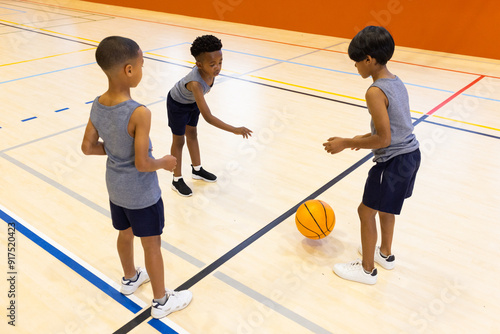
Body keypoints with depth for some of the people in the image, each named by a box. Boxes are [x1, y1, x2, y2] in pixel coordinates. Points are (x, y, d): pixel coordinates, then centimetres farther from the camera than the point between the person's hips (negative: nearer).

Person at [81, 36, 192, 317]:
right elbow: (142, 164, -29)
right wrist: (165, 163, -10)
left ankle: (130, 279, 52)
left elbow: (88, 147, 0)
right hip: (142, 194, -7)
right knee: (152, 245, 11)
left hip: (116, 188, 7)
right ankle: (161, 302, 30)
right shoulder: (139, 113, -31)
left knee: (126, 234, 27)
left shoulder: (98, 105, -8)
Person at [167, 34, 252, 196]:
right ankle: (177, 180, 20)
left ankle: (197, 169, 39)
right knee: (179, 140, 5)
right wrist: (235, 130, -51)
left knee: (192, 134, 20)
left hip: (193, 101, 7)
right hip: (178, 104, -7)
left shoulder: (209, 69, -25)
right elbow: (208, 117, -48)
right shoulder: (196, 83, -46)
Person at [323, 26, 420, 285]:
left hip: (393, 161, -9)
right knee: (385, 205, 26)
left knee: (366, 211, 7)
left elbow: (384, 139, -23)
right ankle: (385, 254, 45)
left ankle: (367, 269, 23)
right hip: (410, 154, 9)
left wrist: (346, 143, -14)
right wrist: (365, 138, 19)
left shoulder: (375, 92, -23)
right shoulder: (396, 82, 5)